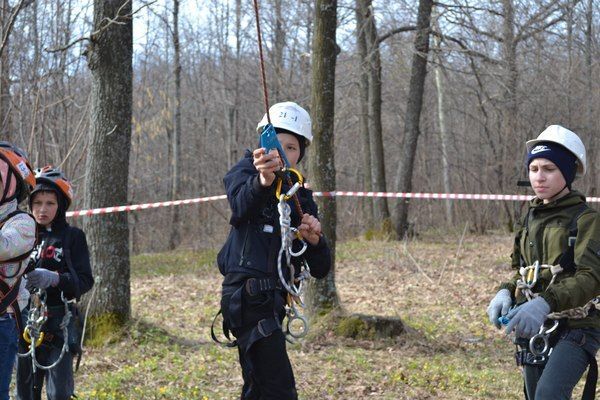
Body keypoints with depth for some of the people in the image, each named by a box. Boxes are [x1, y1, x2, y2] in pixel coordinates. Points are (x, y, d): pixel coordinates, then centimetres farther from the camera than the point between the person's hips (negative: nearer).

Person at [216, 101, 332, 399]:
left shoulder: (302, 198, 16)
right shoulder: (245, 171, 1)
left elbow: (320, 270, 10)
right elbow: (241, 205, -25)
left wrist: (314, 240, -11)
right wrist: (262, 181, -47)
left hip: (272, 301, 8)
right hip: (248, 295, -7)